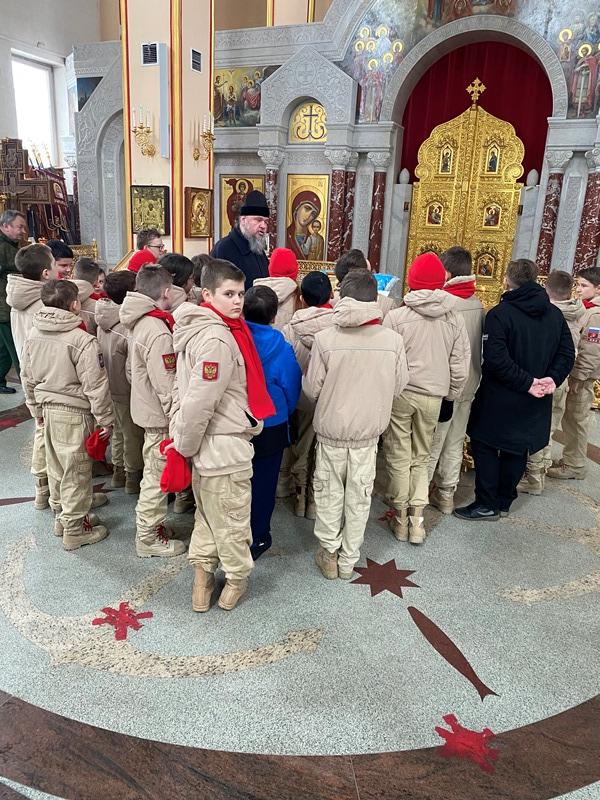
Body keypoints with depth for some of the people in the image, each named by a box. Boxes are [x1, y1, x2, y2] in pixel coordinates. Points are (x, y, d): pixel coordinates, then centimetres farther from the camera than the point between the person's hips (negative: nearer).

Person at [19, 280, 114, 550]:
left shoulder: (33, 335, 3)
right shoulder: (82, 340, -20)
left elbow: (28, 377, 12)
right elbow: (95, 385, -18)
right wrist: (105, 418, -8)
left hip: (48, 408, 8)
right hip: (74, 413, -7)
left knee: (56, 467, 21)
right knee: (76, 472, 5)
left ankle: (61, 516, 37)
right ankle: (74, 530, 16)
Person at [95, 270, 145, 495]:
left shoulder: (103, 321, -1)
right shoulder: (127, 326, -26)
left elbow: (104, 355, 7)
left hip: (111, 387, 8)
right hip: (128, 391, -8)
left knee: (119, 430, 22)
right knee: (133, 434, 8)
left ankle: (118, 471, 36)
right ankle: (133, 476, 22)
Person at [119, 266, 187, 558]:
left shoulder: (138, 323, 5)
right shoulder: (158, 332, -25)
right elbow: (166, 386, -24)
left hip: (145, 408, 10)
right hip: (159, 415, -9)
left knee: (153, 474, 22)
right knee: (156, 478, 4)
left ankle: (151, 525, 37)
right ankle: (149, 538, 18)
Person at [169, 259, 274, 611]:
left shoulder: (199, 328, 6)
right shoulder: (217, 338, -25)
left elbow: (186, 391, 12)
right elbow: (198, 401, -27)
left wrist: (182, 438, 16)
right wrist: (185, 445, -13)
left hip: (209, 443, 9)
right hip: (223, 447, -9)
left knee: (208, 514, 22)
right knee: (232, 518, 11)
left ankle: (203, 572, 37)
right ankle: (237, 578, 31)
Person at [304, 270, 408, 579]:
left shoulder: (325, 339, -19)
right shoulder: (393, 340, -14)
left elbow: (311, 389, -10)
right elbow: (398, 387, -2)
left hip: (331, 429, -1)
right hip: (369, 430, 1)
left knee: (329, 493, 17)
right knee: (359, 496, 16)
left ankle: (330, 553, 29)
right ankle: (348, 560, 29)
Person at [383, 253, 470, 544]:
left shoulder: (396, 317, -11)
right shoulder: (454, 320, -1)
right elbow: (460, 367, 2)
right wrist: (450, 395, 16)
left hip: (399, 394, -3)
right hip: (432, 397, 3)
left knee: (399, 457, 10)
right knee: (421, 458, 17)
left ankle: (401, 519, 19)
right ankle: (417, 520, 16)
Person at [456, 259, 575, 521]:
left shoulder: (499, 314, -15)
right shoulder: (555, 315, 6)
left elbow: (496, 359, -24)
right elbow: (567, 353, 4)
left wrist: (527, 382, -18)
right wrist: (553, 378, -7)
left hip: (499, 399, -6)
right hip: (535, 402, 6)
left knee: (485, 446, 8)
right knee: (517, 450, 16)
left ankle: (487, 504, 10)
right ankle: (504, 501, 28)